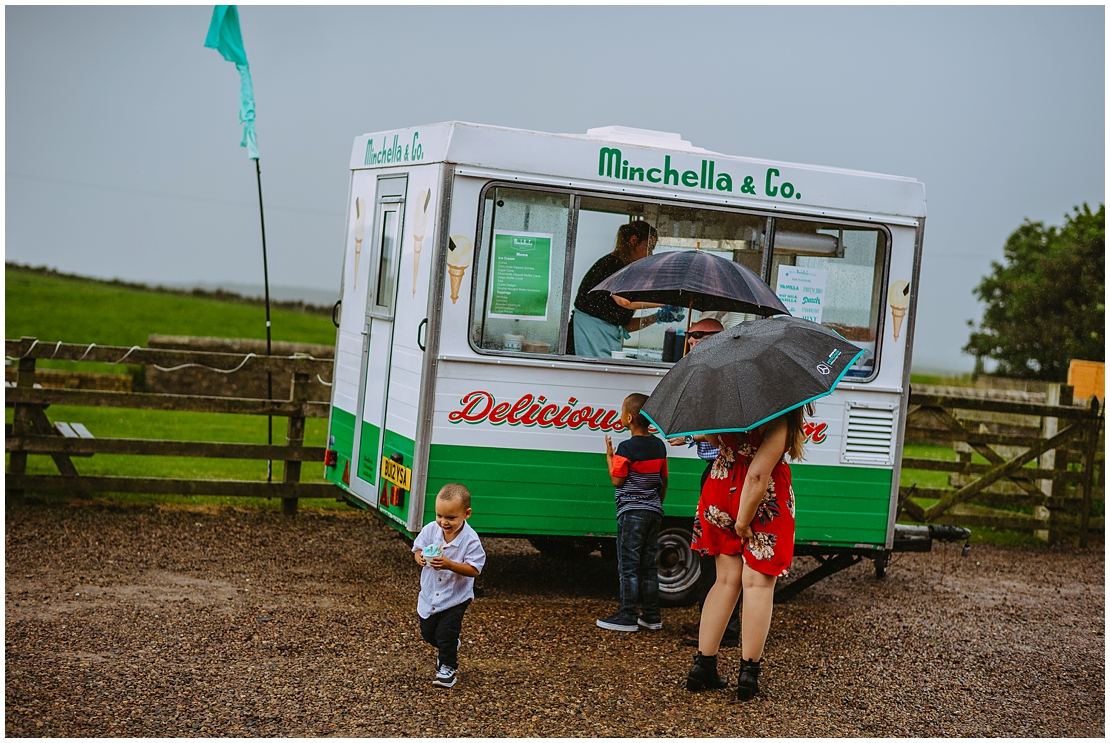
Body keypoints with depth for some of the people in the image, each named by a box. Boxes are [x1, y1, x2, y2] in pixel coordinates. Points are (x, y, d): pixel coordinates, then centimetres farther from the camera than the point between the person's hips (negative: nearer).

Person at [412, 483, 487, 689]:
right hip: (429, 595, 5)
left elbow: (474, 570, -24)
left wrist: (449, 565, -37)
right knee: (428, 633, 18)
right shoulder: (430, 530, -12)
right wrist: (421, 558, -26)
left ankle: (448, 668, 19)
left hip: (456, 597, -5)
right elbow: (417, 549, -2)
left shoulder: (470, 539, -23)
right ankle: (451, 647, 48)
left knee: (445, 634, -6)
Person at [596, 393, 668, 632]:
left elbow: (617, 480, -10)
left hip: (631, 512, -7)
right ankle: (652, 616, 14)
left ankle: (627, 617, -1)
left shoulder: (626, 449, -14)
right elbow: (664, 481, 13)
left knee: (628, 565, -2)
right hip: (654, 511, 7)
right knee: (649, 565, 12)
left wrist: (609, 456, 3)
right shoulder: (659, 446, 7)